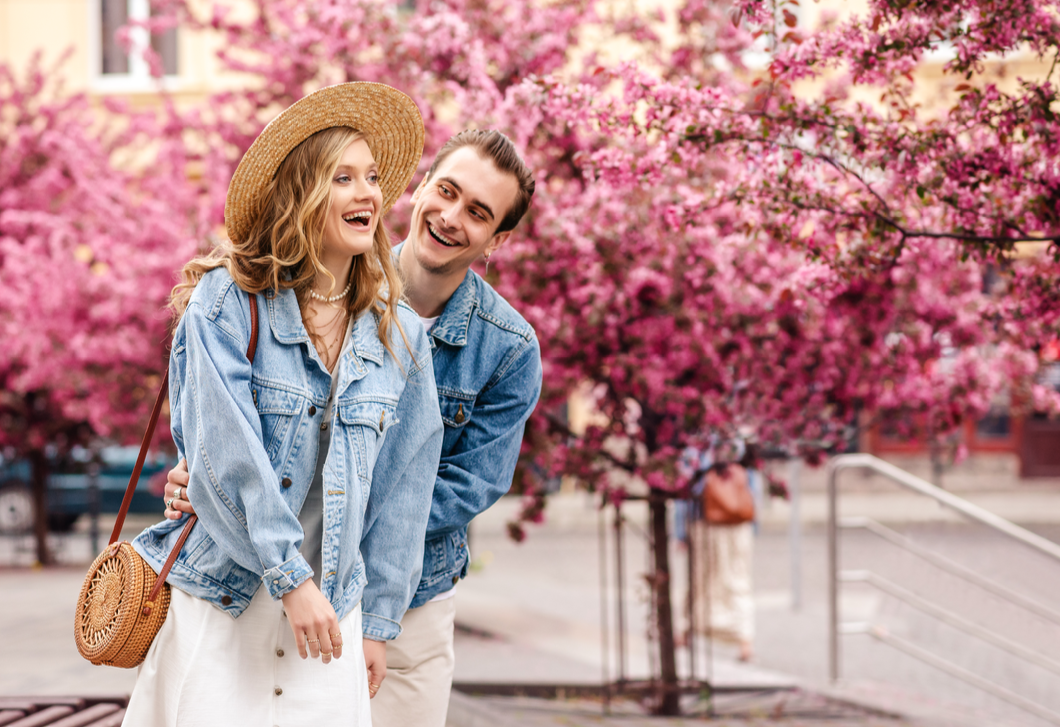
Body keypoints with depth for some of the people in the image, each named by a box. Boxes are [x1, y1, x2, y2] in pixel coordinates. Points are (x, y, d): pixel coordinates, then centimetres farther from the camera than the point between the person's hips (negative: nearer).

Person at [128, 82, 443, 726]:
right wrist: (290, 576, -18)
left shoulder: (401, 335, 5)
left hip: (332, 607, 3)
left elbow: (402, 484, 8)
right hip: (220, 603, -3)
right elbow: (227, 450, -14)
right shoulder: (225, 304, -7)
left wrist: (378, 621, 7)